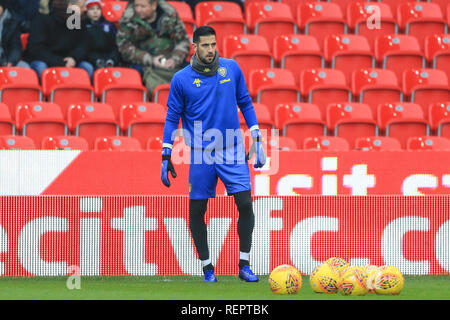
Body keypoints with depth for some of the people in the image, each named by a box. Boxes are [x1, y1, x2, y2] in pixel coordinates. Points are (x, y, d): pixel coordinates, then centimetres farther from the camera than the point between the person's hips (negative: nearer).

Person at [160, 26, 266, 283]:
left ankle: (245, 264, 4)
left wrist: (258, 141, 8)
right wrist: (166, 157, 1)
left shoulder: (231, 68, 3)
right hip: (200, 154, -1)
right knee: (197, 210, 2)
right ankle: (207, 266, 16)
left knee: (245, 203, -7)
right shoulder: (181, 79, -2)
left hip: (232, 151, 1)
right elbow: (173, 117, 3)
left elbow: (245, 103, 12)